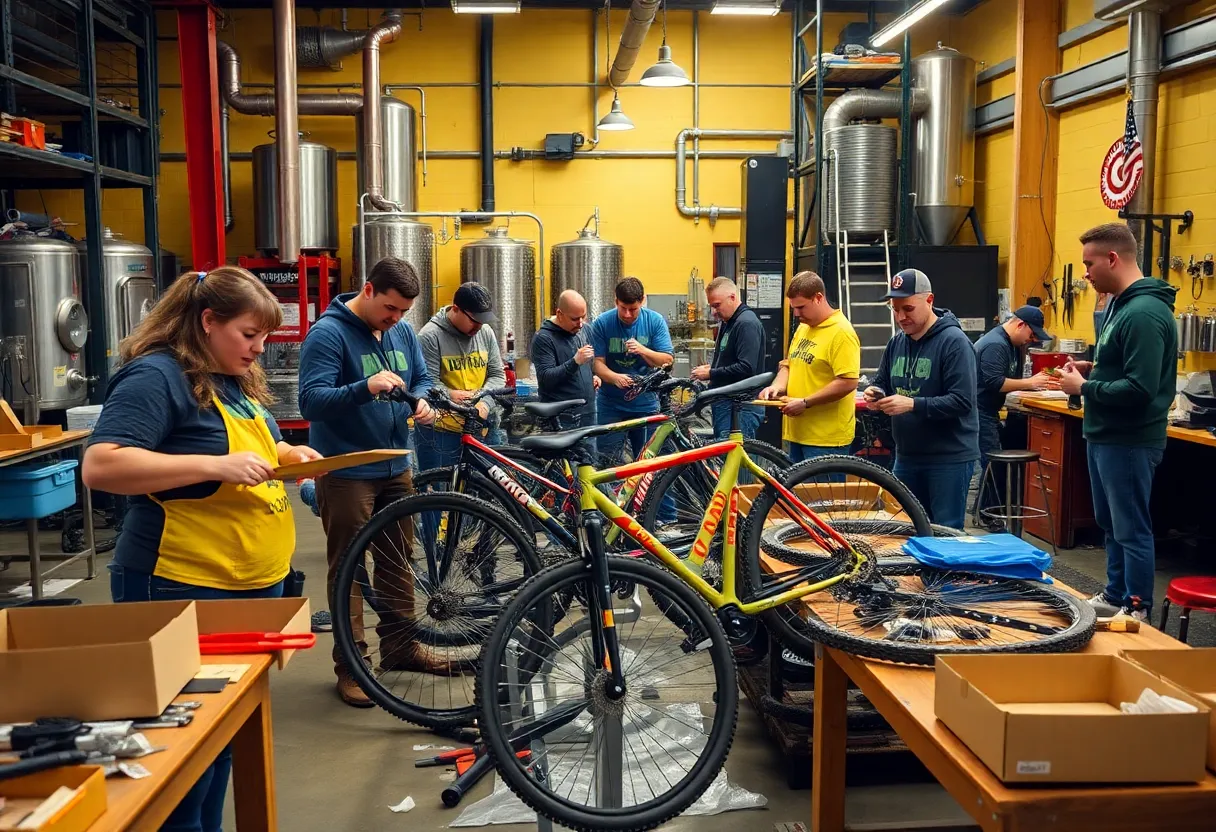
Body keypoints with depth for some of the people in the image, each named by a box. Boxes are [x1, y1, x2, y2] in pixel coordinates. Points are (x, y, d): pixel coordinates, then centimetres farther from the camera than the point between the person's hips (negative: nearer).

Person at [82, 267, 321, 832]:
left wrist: (285, 454, 6)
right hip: (186, 592, -9)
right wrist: (217, 466, -29)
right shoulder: (156, 376, -15)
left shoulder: (235, 379, 12)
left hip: (257, 584, 9)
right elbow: (100, 466, -25)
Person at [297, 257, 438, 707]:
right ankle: (350, 665, 11)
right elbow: (311, 400, -22)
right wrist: (365, 388, -37)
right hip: (346, 472, -7)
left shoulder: (402, 331, 6)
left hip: (396, 467, 7)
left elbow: (423, 378, 17)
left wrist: (423, 401, -7)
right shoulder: (328, 333, -15)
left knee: (397, 562, 16)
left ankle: (400, 646, 30)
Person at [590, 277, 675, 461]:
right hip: (611, 406, 0)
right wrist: (615, 377, -29)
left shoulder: (655, 321, -4)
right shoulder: (602, 323, -6)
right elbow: (598, 363, -9)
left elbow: (667, 361, -6)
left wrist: (642, 350, -24)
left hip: (646, 404, 1)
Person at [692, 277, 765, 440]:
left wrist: (711, 374, -16)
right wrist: (712, 367, 6)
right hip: (726, 404, 10)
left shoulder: (747, 324, -14)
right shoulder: (728, 323, 18)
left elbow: (746, 368, -23)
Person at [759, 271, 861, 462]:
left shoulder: (841, 332, -14)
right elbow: (789, 364, 22)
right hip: (798, 432, 9)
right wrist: (777, 386, 0)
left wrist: (805, 402, -20)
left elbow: (848, 382, -21)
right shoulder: (803, 327, 13)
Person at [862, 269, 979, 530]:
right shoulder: (896, 342, 8)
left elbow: (962, 402, -21)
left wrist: (912, 404, -29)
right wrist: (876, 392, -6)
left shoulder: (954, 342, -14)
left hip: (949, 458, -7)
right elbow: (883, 382, 18)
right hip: (907, 456, 7)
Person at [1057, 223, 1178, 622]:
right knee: (1111, 525, 19)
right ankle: (1114, 596, 32)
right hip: (1105, 436, 10)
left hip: (1129, 442, -10)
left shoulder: (1144, 314, -21)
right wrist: (1094, 369, 6)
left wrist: (1083, 388, -16)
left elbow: (1140, 388, -27)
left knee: (1131, 529, 0)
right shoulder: (1119, 304, 11)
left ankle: (1137, 611, 11)